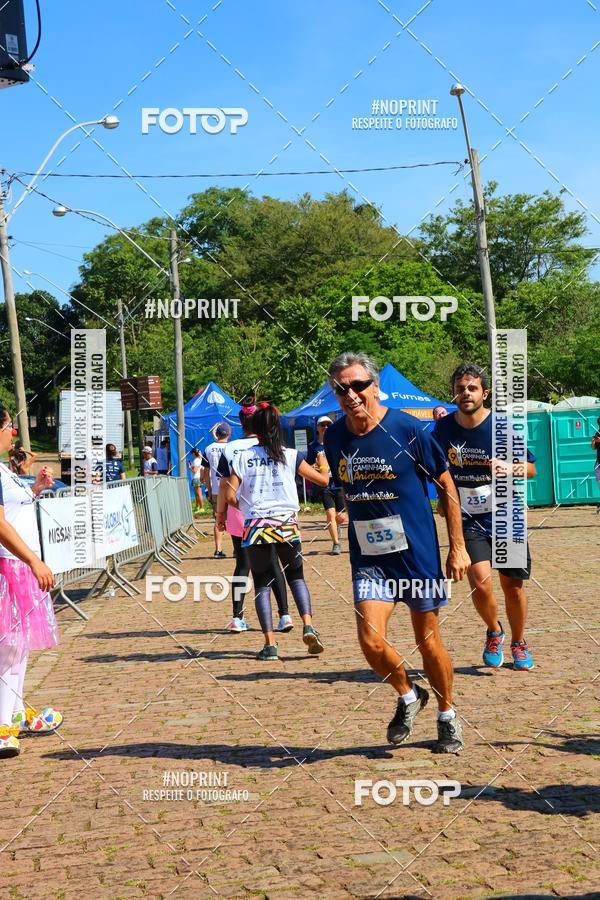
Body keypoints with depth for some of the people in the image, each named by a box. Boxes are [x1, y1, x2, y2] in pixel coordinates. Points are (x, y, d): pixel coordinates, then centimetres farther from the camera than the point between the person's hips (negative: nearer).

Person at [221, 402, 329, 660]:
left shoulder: (242, 458, 1)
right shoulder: (290, 456, 1)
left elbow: (230, 495, -3)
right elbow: (324, 480, 7)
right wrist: (322, 466, 28)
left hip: (255, 527, 0)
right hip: (286, 524, 0)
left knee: (262, 585, 7)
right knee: (296, 576, 14)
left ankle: (270, 644, 0)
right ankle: (308, 626, -8)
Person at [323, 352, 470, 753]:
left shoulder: (408, 429, -12)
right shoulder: (335, 437, -1)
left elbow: (446, 483, -3)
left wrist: (458, 546, -4)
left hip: (418, 553, -3)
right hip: (368, 558, 3)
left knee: (429, 642, 7)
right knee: (371, 641, -13)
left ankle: (448, 716, 32)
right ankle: (408, 695, 18)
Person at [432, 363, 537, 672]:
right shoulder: (443, 428, -4)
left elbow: (531, 468, -1)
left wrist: (509, 469, -21)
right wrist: (443, 498, 6)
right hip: (468, 519, 0)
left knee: (512, 585, 6)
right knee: (480, 581, -17)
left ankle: (519, 643, 33)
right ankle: (494, 632, 14)